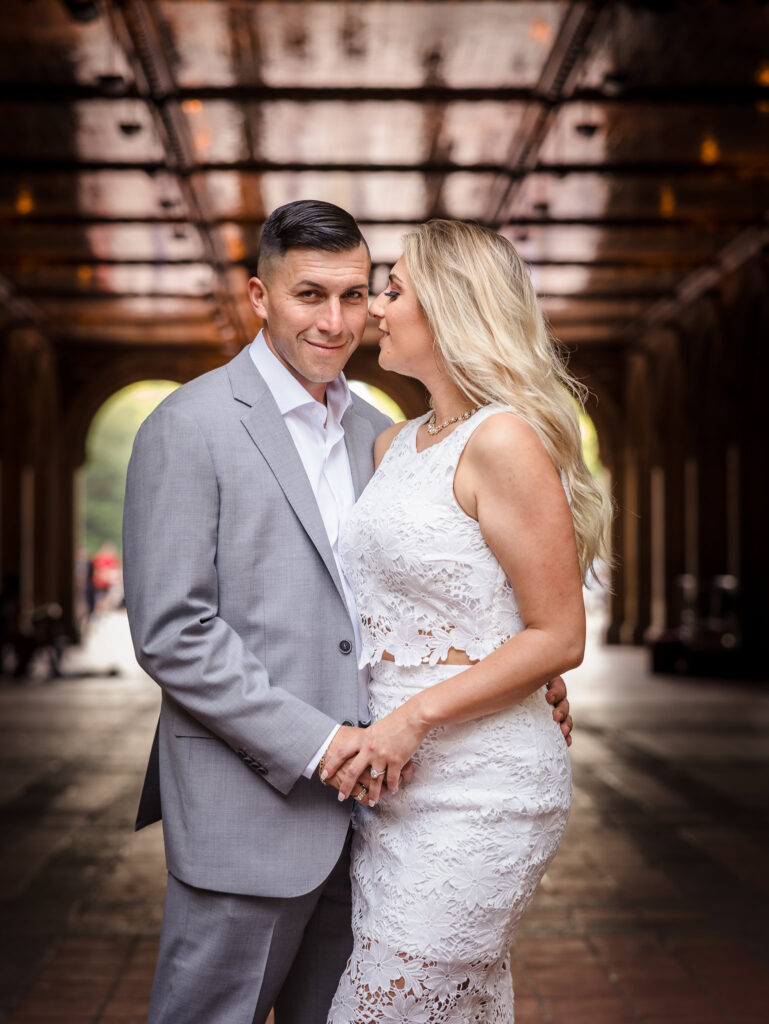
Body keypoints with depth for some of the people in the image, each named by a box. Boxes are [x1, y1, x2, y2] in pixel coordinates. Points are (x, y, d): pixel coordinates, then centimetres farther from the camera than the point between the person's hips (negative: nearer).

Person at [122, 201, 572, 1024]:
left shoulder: (376, 433, 12)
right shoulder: (189, 428, -9)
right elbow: (170, 633, -14)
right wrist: (314, 743, -17)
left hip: (358, 799, 7)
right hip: (248, 810, -6)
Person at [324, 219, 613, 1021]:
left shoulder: (504, 440, -14)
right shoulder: (395, 445, 11)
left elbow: (560, 638, -14)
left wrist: (412, 717, -19)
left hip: (475, 793, -8)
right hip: (393, 784, 8)